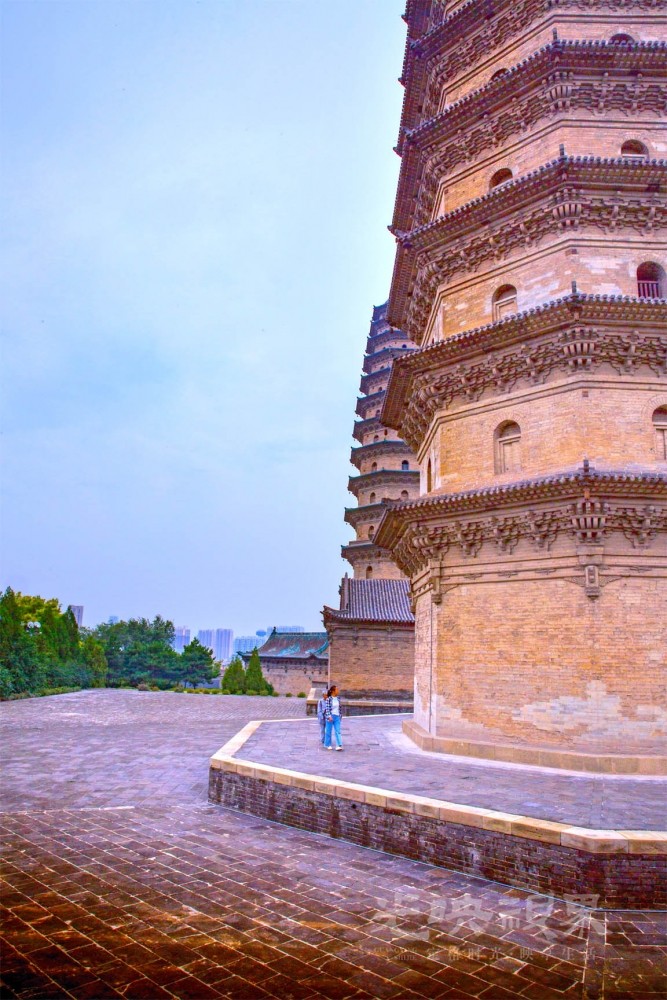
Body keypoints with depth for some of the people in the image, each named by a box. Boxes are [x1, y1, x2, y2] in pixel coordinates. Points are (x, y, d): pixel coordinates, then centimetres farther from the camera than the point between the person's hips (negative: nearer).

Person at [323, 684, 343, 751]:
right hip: (330, 717, -5)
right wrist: (329, 716, -22)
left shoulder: (337, 698, 7)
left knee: (338, 731, -3)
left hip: (337, 717, 5)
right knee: (329, 731, 7)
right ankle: (328, 745, 21)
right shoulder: (328, 699, -12)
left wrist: (340, 716, 16)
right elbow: (327, 708, -15)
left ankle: (339, 745, -8)